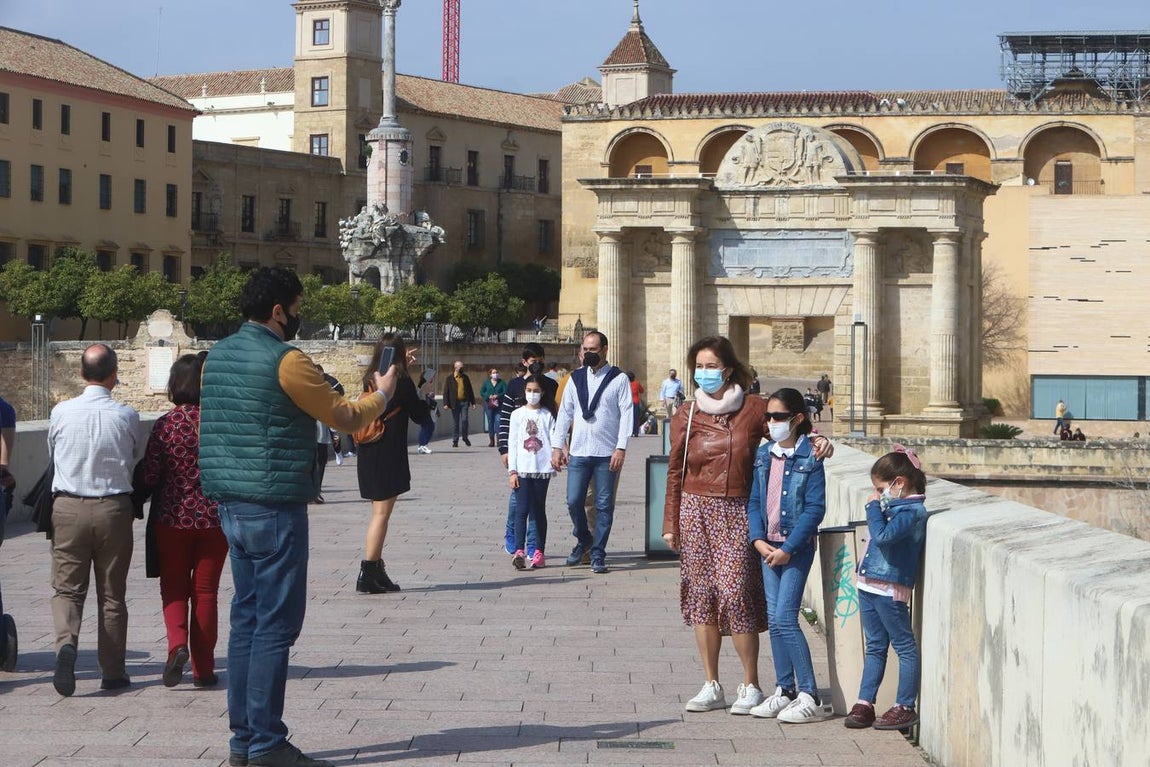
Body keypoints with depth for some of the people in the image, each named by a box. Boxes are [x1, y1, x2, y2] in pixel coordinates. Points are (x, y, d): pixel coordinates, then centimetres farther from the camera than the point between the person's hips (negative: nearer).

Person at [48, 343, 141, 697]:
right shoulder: (126, 416, -8)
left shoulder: (61, 412, -5)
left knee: (67, 588, 8)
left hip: (68, 508, 0)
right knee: (112, 594, 11)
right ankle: (112, 671, 16)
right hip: (114, 509, 0)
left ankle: (66, 642, -20)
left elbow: (52, 455, 10)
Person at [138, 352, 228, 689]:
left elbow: (149, 476, -8)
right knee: (205, 591, 10)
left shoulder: (165, 424, -8)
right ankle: (203, 669, 11)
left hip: (173, 517, -1)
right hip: (215, 518, 1)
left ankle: (177, 644, -11)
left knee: (174, 588, 15)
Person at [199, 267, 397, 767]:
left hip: (231, 505, 8)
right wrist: (381, 394, 13)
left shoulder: (217, 356, 10)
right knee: (276, 624, -3)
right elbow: (344, 418, -5)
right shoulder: (285, 361, -14)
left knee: (246, 618, 13)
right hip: (275, 507, -8)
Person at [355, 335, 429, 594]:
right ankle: (367, 575, -9)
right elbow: (421, 417, -2)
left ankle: (377, 573, 18)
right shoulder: (403, 383, -11)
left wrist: (403, 367, 30)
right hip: (389, 456, -7)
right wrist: (423, 395, 17)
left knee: (379, 513, 15)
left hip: (367, 456, 7)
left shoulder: (370, 380, 7)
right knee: (381, 514, -5)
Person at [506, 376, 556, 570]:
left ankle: (539, 552, 10)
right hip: (522, 469, 0)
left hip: (542, 469, 0)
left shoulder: (547, 415, 6)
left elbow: (553, 440, 5)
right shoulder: (517, 414, 6)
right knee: (521, 509, -9)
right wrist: (512, 471, -1)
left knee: (539, 511, 6)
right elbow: (512, 443, 4)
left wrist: (554, 462, -7)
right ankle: (519, 551, -16)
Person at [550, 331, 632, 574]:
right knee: (573, 501, 0)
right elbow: (564, 413, 12)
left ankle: (598, 555, 9)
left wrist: (621, 448, -13)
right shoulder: (575, 378, 11)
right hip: (578, 452, 3)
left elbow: (626, 414, -5)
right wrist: (557, 446, 6)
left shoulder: (618, 379, 0)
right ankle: (583, 539, 26)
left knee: (604, 506, 1)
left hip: (607, 454, -3)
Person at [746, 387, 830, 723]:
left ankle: (810, 697, -6)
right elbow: (754, 500, 10)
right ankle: (785, 690, 17)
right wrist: (758, 540, -5)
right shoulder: (764, 455, 8)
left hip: (796, 547, -6)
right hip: (768, 546, 6)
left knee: (785, 619, -11)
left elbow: (815, 508, -13)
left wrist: (788, 549, -16)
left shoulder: (810, 457, -10)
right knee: (774, 619, 8)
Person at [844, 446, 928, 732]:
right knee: (875, 646, 13)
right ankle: (865, 703, 17)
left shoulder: (912, 511, -15)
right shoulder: (898, 507, 14)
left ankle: (905, 707, 4)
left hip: (889, 588, -10)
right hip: (870, 585, 10)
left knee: (904, 646, 0)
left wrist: (874, 507, -14)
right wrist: (876, 508, 13)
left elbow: (883, 535, -25)